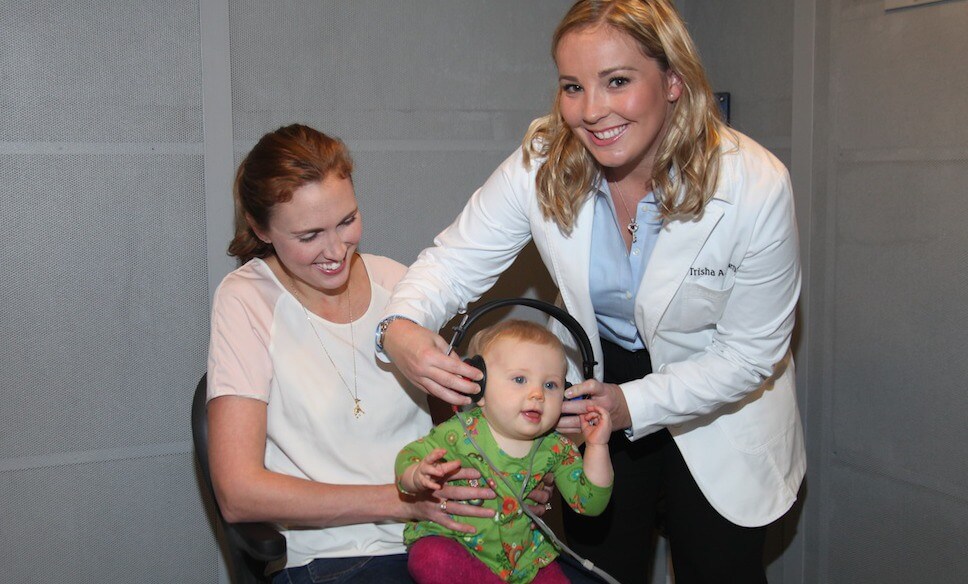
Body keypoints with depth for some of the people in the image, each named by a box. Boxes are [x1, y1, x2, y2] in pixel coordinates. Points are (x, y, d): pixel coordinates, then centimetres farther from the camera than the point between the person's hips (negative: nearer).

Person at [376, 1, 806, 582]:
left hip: (718, 403, -2)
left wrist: (633, 405, -27)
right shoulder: (544, 160, -20)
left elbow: (750, 352, -18)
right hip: (597, 381, 2)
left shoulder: (757, 186, -27)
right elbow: (458, 259, -13)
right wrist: (401, 327, -35)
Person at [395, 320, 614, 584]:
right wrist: (418, 476, -31)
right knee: (431, 560, -31)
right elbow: (408, 456, -7)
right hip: (452, 540, -2)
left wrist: (597, 446, -16)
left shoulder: (556, 449, -7)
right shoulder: (461, 433, -17)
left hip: (523, 554, 3)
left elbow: (590, 503, -6)